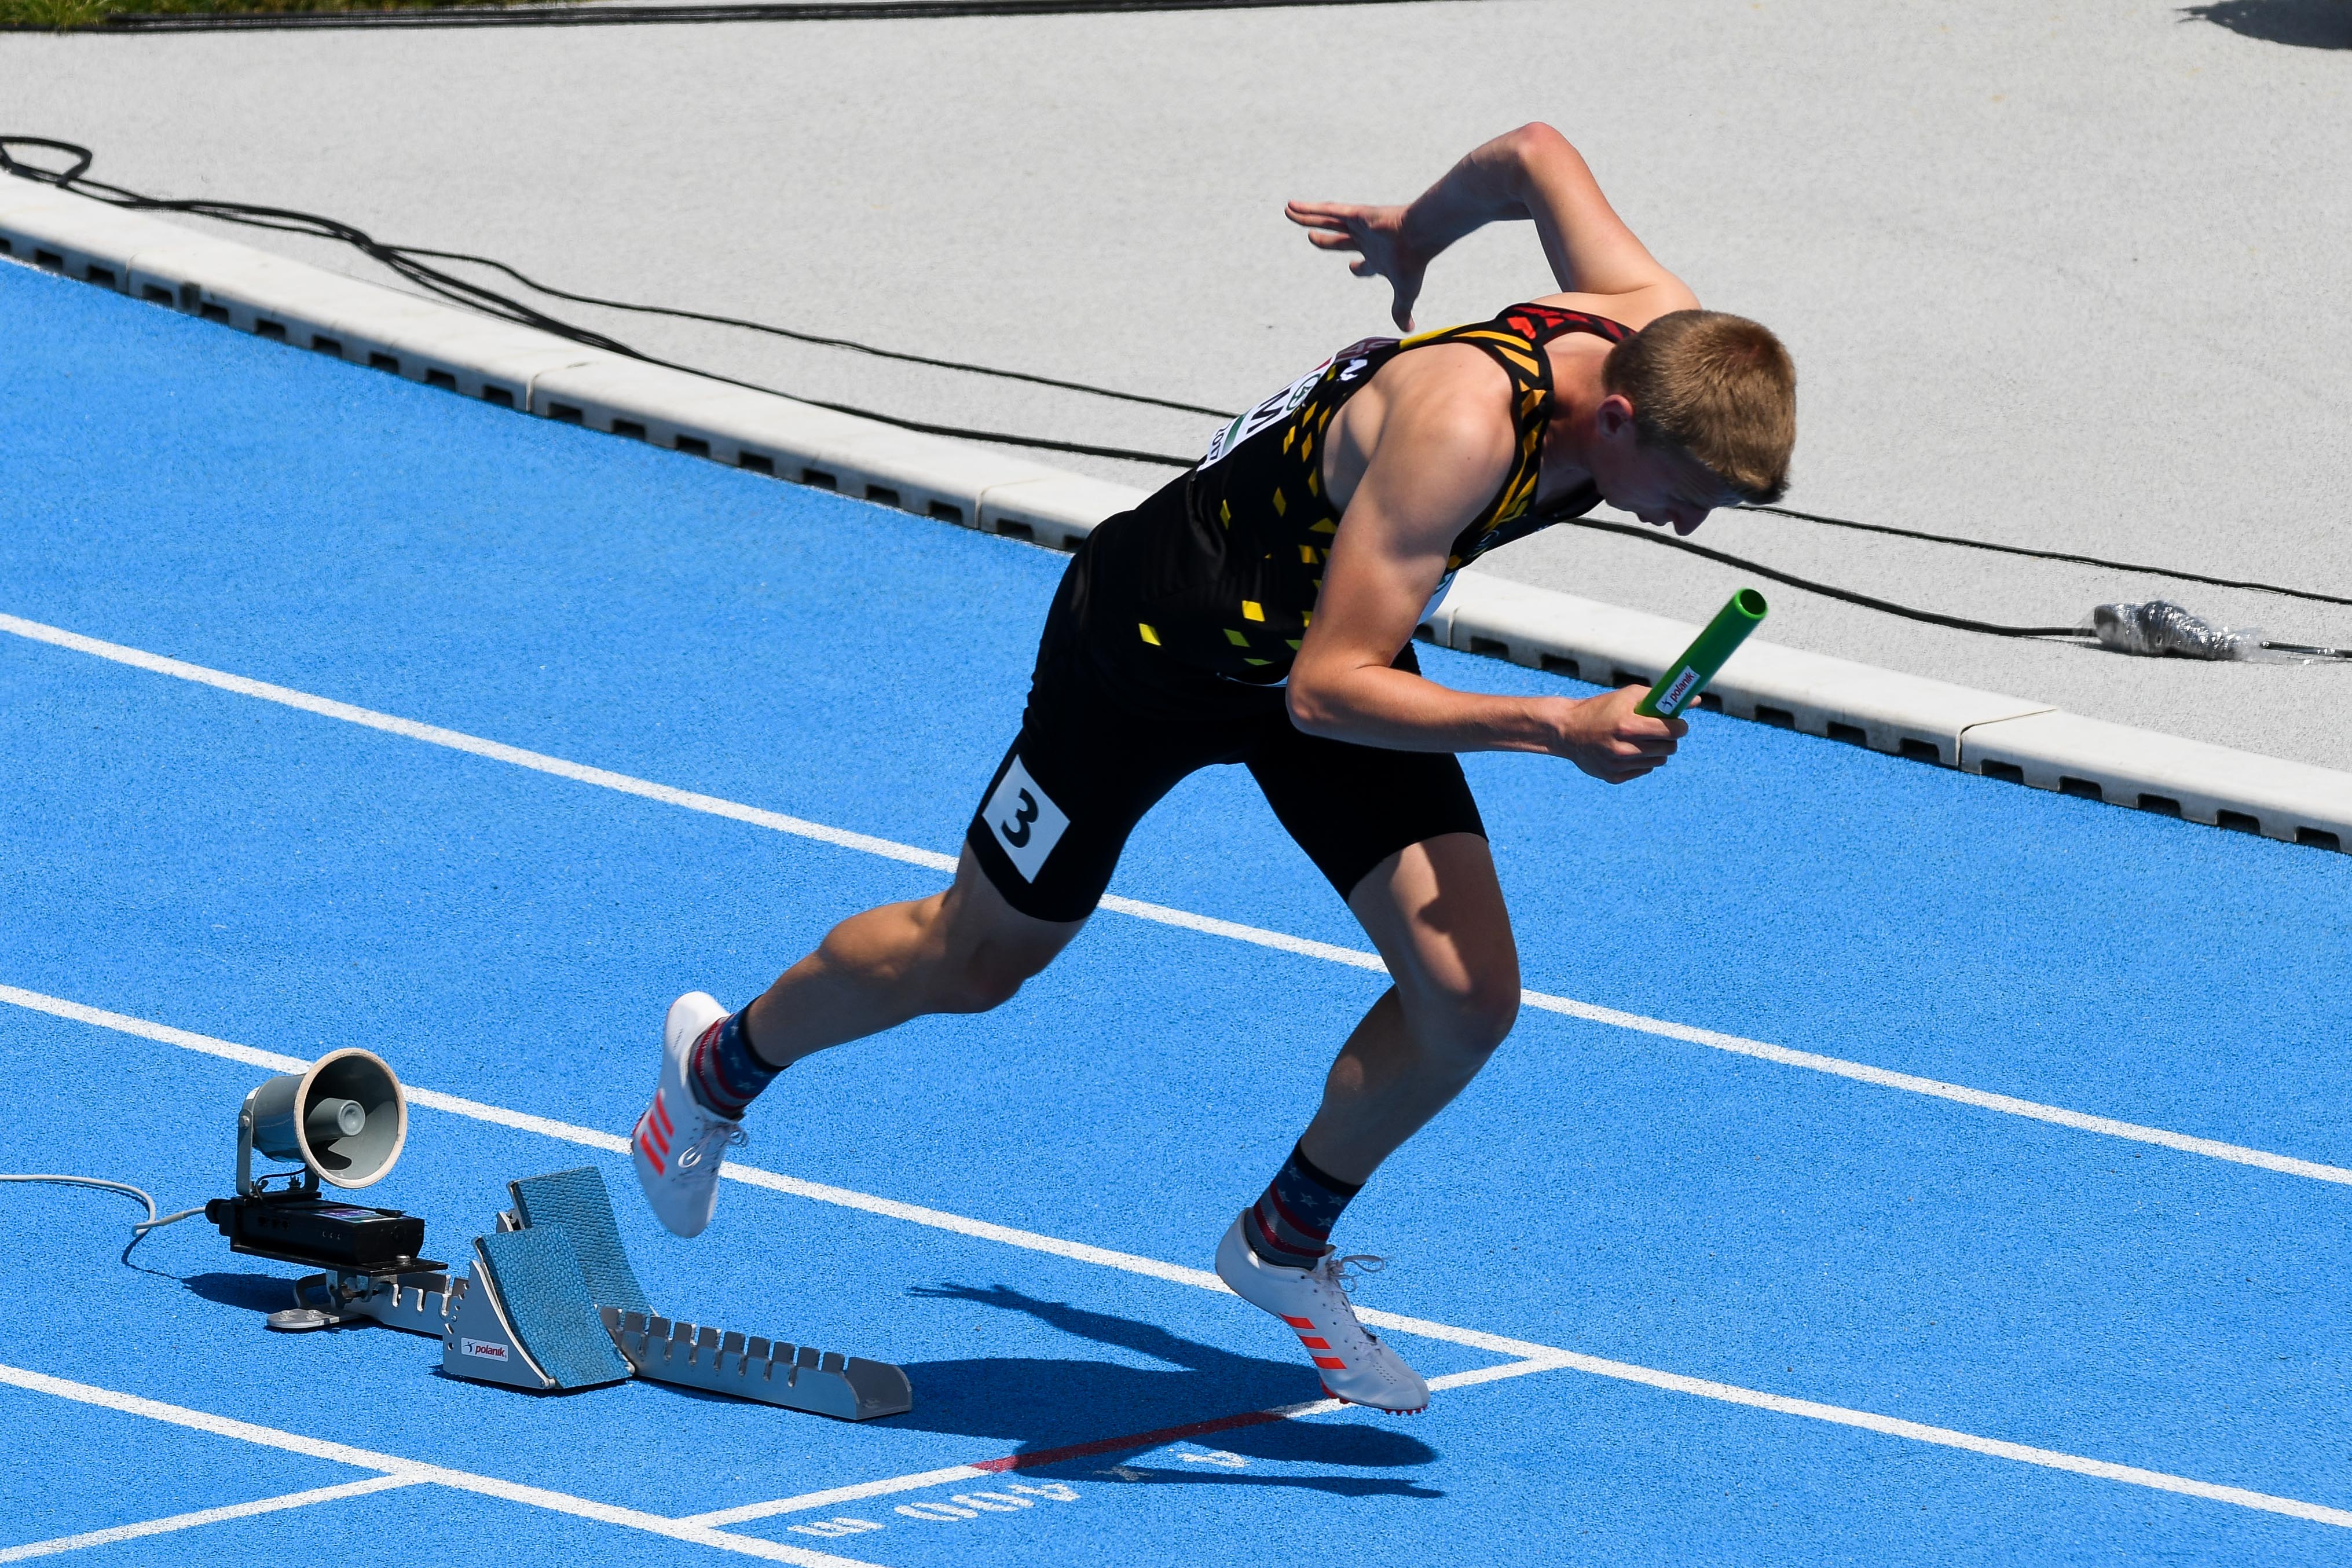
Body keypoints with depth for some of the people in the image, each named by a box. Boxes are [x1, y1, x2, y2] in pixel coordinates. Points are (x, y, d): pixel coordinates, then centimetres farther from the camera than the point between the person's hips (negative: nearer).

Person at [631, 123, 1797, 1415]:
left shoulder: (1667, 336, -21)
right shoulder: (1460, 422, -43)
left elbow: (1533, 154, 0)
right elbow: (1327, 688, -42)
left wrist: (1415, 232, 19)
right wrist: (1551, 728, -49)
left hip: (1337, 629, 6)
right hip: (1157, 633, -6)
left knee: (1467, 997, -7)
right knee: (971, 961, 14)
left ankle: (1285, 1243, 20)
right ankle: (724, 1062, 44)